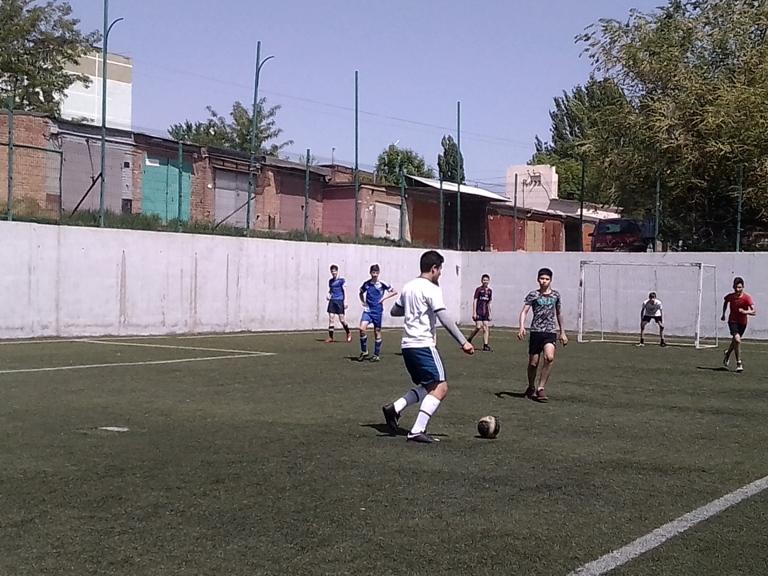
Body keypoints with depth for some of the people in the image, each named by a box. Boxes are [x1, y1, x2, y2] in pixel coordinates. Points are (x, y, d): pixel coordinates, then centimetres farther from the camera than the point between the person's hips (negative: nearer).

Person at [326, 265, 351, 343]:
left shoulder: (341, 280, -1)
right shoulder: (330, 281, 15)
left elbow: (344, 290, -4)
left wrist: (345, 301, -11)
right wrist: (328, 295, 1)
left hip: (340, 300, -5)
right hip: (332, 301, 5)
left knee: (342, 320, -4)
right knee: (330, 318, -3)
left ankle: (348, 333, 19)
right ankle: (330, 337, 1)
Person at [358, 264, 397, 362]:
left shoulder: (382, 284, -4)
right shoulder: (366, 283, 5)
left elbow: (394, 292, 2)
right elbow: (361, 293, 24)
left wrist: (384, 298, -6)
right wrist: (363, 301, 9)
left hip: (378, 311, -2)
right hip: (368, 310, 2)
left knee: (377, 332, 4)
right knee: (362, 328, -17)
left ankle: (377, 355, 15)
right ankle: (364, 351, -2)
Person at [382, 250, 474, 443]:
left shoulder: (408, 287, 15)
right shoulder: (431, 289, -9)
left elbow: (394, 311, 27)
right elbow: (444, 318, -18)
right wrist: (463, 342, -19)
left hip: (407, 345, 9)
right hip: (423, 345, -9)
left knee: (427, 387, 20)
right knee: (440, 387, -6)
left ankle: (394, 408, 5)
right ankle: (417, 431, -14)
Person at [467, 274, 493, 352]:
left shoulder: (490, 291, 12)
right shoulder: (479, 289, -3)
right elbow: (475, 301, -6)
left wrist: (489, 314, 16)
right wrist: (474, 312, -12)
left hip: (485, 313, 5)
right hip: (478, 312, -5)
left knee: (486, 328, 0)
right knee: (478, 327, -12)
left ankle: (485, 346, 1)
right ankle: (469, 340, 10)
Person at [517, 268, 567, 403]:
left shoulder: (555, 295, 10)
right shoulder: (533, 295, 1)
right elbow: (524, 311, -6)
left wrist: (562, 332, 23)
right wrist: (522, 327, -23)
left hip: (550, 332, 1)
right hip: (536, 331, -1)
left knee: (549, 357, -23)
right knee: (533, 363, 4)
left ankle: (541, 388, -13)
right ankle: (531, 388, 29)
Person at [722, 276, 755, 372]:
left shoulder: (747, 298, -20)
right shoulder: (730, 296, -12)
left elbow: (753, 312, -29)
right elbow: (725, 302, 14)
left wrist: (745, 312, -46)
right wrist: (723, 314, 14)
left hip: (742, 322, 1)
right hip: (732, 321, -1)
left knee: (735, 341, 17)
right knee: (737, 340, -21)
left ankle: (728, 353, 50)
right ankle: (739, 363, -15)